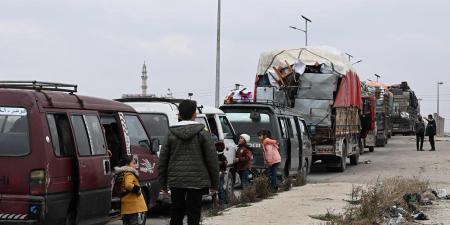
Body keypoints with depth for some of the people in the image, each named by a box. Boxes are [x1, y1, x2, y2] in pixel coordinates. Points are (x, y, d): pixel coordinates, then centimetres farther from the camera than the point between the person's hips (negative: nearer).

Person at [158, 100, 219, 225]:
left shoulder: (171, 134, 3)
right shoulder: (202, 133, -3)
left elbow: (162, 160, 5)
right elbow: (212, 160, -3)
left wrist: (163, 184, 13)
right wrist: (215, 183, 6)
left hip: (176, 181, 2)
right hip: (197, 182, -2)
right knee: (193, 215, 0)